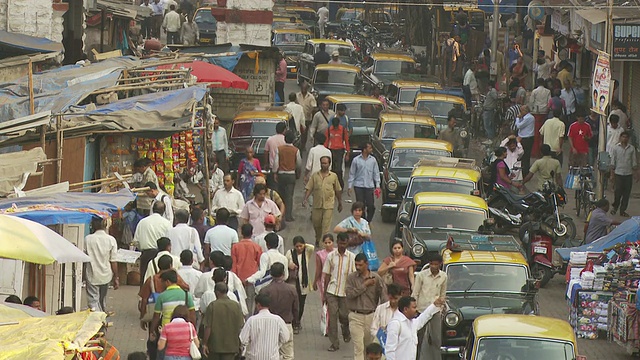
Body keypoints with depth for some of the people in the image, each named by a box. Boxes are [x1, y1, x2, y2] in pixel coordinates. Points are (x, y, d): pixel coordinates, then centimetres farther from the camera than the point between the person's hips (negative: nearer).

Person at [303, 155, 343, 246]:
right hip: (317, 204, 2)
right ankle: (318, 239, 39)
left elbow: (338, 191, 11)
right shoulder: (315, 175, 5)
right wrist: (305, 199, -10)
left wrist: (340, 203, 15)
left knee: (326, 226, -9)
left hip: (328, 205, -2)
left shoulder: (333, 176, 4)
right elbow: (309, 188, 4)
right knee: (316, 224, 13)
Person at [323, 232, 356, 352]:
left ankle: (346, 331, 36)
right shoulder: (331, 256, 3)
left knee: (344, 315, 2)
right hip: (332, 291, 1)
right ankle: (334, 343, 2)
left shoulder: (352, 257, 0)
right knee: (332, 316, -4)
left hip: (346, 292, -1)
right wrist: (324, 293, 4)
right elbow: (327, 275, 6)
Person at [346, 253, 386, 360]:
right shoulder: (351, 278, -2)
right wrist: (365, 285, -15)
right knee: (358, 346, -10)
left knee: (370, 346, 13)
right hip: (356, 316, -2)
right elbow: (349, 294, -15)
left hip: (371, 315, 2)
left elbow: (383, 296, 2)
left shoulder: (376, 278, 0)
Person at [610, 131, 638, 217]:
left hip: (628, 174, 2)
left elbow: (634, 162, 9)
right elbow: (613, 162, 2)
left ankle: (623, 210, 12)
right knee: (618, 191, -4)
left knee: (627, 192, 2)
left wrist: (636, 173, 5)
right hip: (618, 173, -2)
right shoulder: (616, 148, 0)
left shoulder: (632, 148, 5)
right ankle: (614, 207, 17)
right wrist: (612, 174, -1)